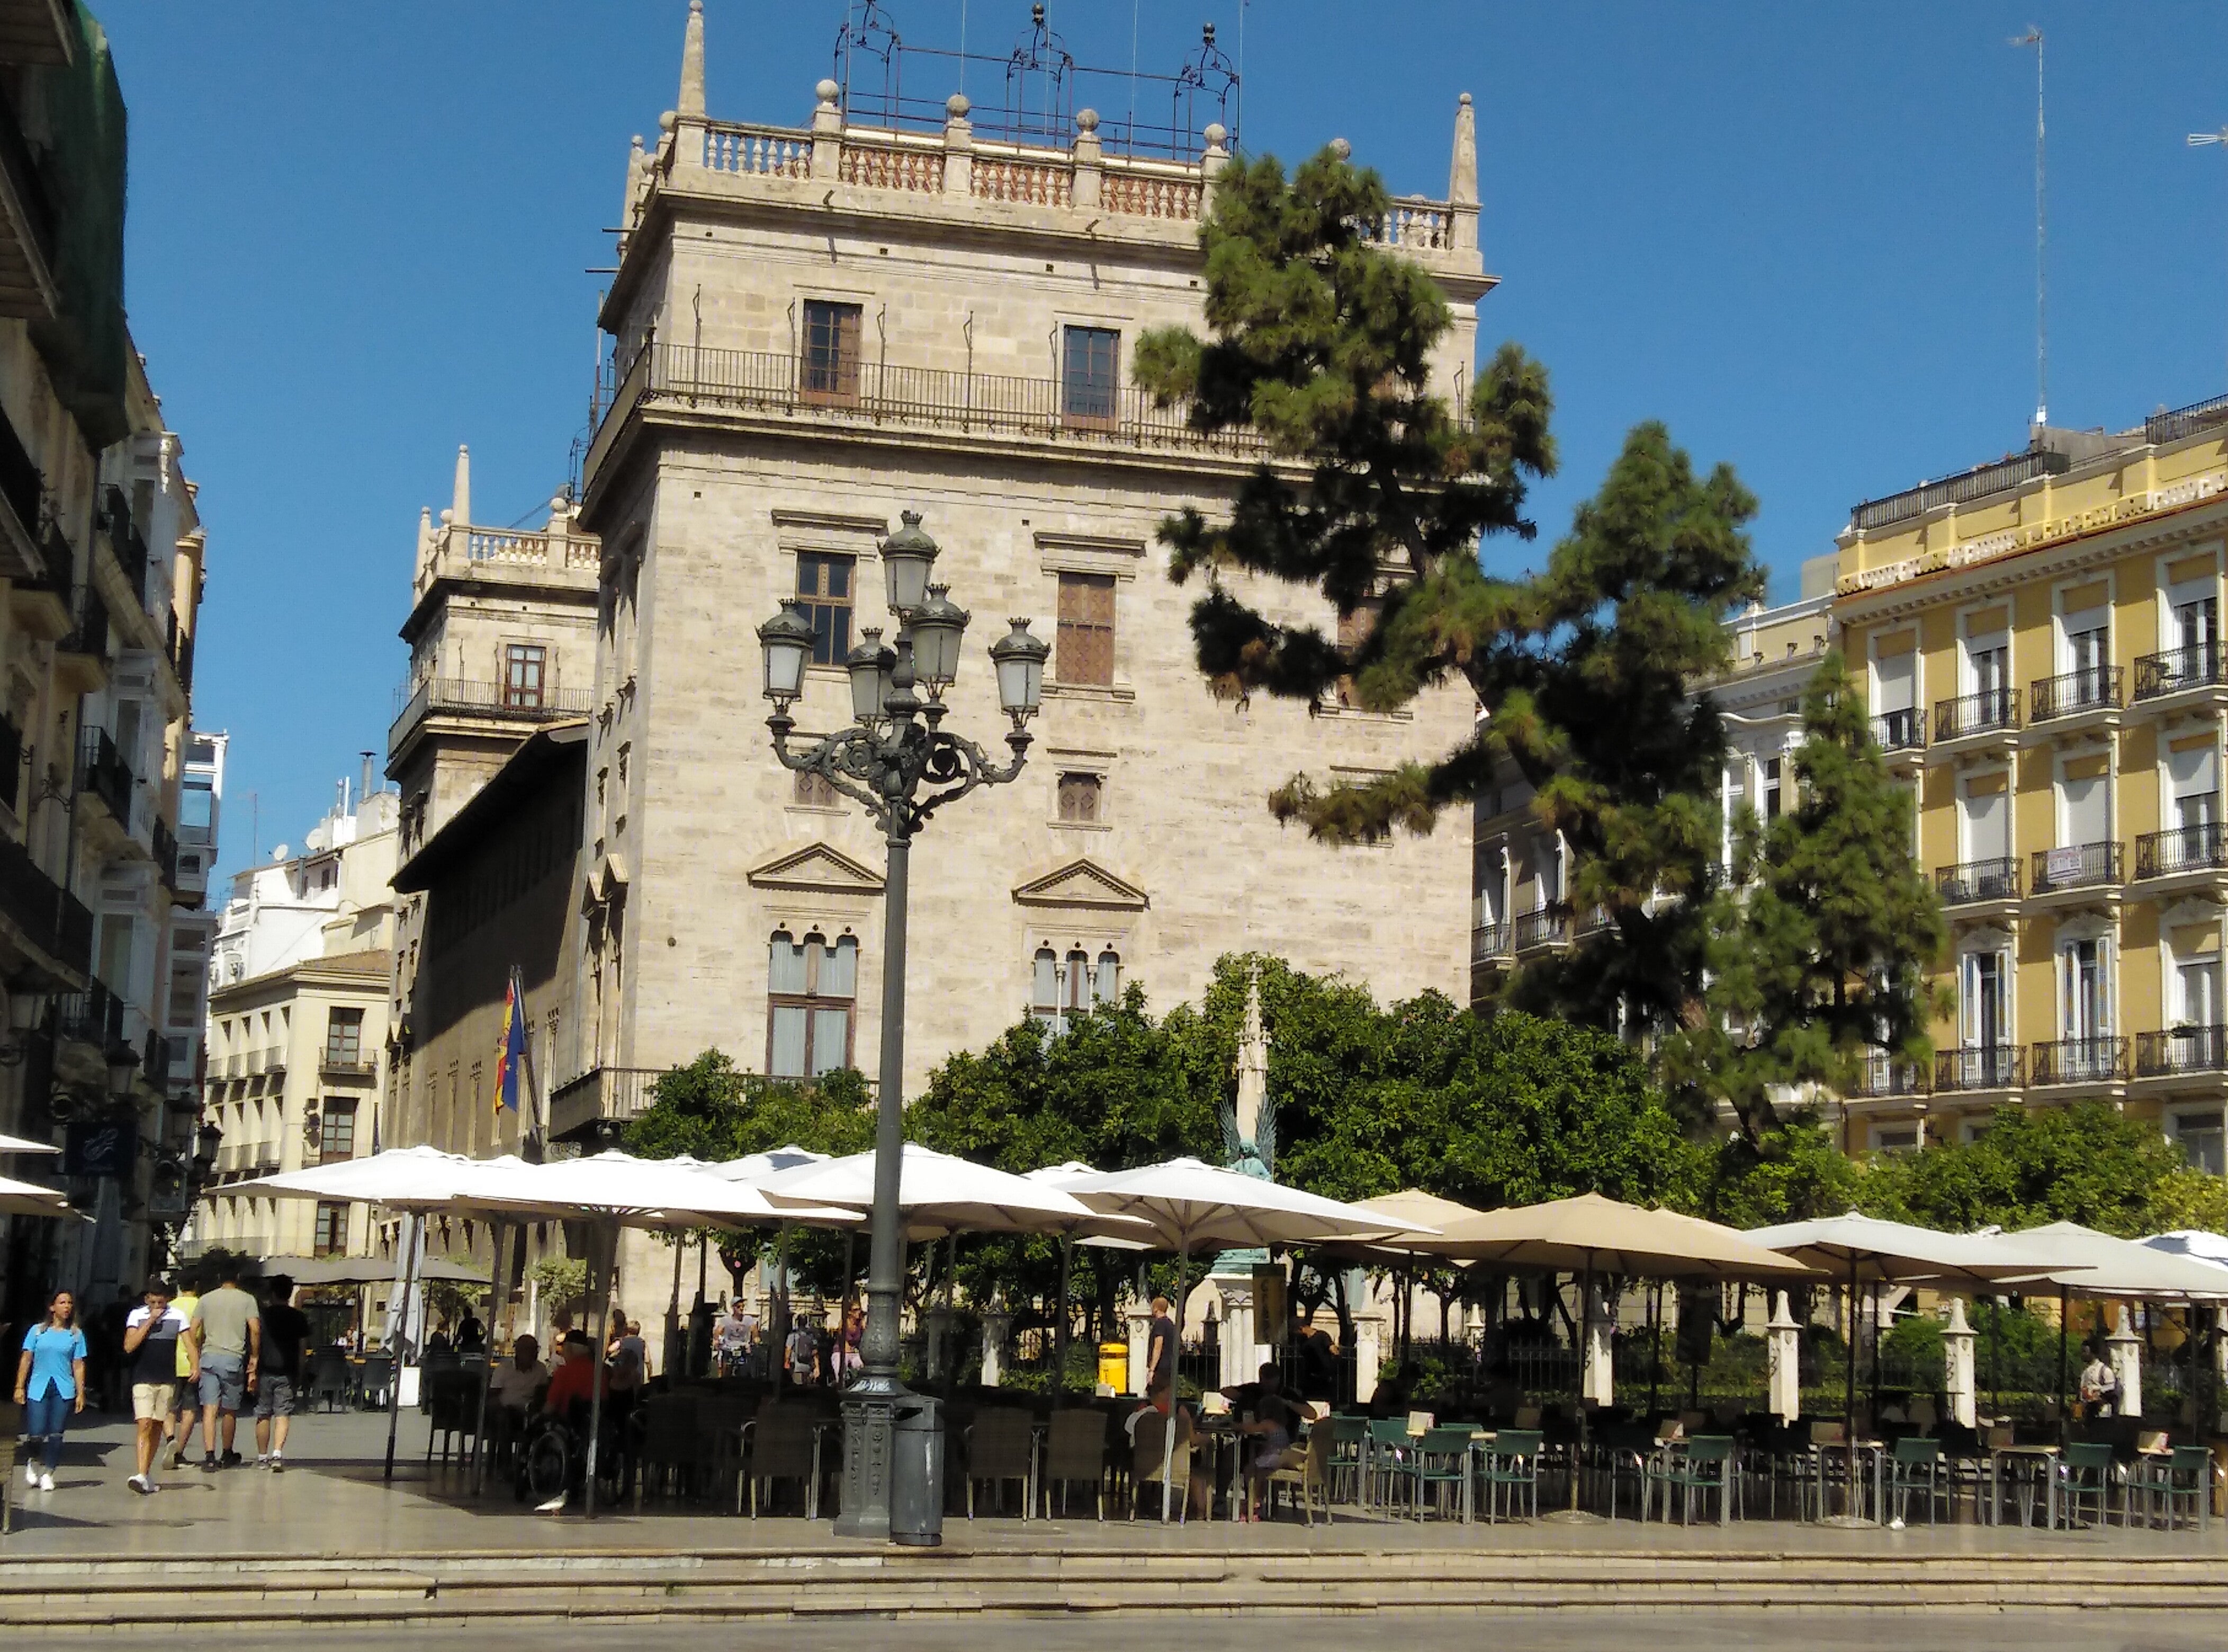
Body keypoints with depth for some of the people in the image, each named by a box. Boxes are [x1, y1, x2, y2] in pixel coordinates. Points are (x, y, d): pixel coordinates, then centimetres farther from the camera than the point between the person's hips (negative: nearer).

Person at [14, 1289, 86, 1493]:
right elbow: (26, 1360, 7)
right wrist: (19, 1387, 2)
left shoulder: (76, 1335, 9)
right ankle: (32, 1462, 23)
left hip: (64, 1390, 1)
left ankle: (48, 1473, 10)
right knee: (36, 1434, -7)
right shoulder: (38, 1331, 7)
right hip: (38, 1388, -1)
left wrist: (81, 1393, 2)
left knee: (56, 1435, -3)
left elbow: (78, 1365, 7)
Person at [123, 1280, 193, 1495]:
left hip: (167, 1380, 2)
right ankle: (143, 1476, -21)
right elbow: (129, 1346, -10)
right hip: (143, 1379, -2)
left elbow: (188, 1344, 3)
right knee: (144, 1425, -14)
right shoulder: (136, 1316, 1)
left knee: (157, 1427, 8)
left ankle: (148, 1473, 20)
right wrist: (150, 1322, -13)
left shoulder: (177, 1316, 6)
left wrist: (195, 1366, -15)